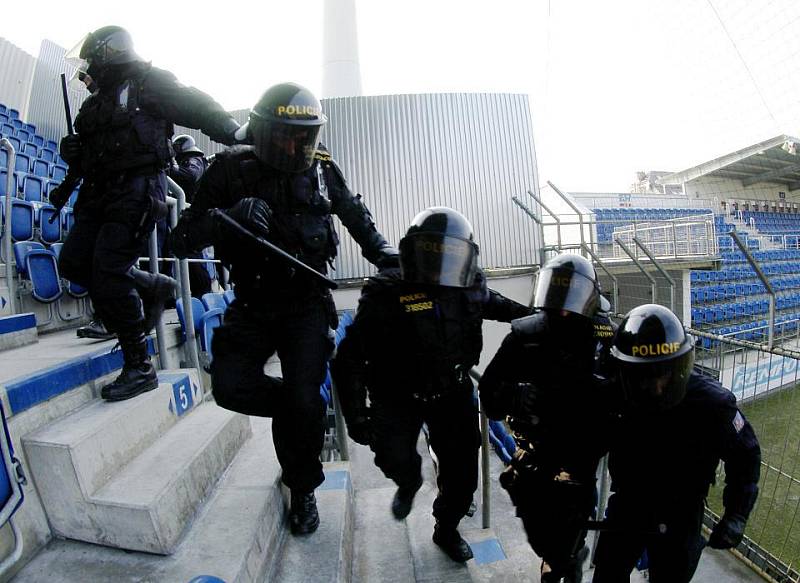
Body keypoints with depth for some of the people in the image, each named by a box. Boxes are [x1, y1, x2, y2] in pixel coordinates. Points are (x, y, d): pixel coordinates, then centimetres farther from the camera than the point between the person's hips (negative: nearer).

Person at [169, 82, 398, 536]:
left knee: (304, 399, -6)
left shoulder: (323, 171, -4)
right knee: (231, 385, -15)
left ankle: (303, 491, 20)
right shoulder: (231, 170, -8)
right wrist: (226, 216, -33)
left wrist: (382, 251, 3)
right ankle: (296, 410, 17)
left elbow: (356, 215, 17)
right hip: (252, 305, 1)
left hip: (307, 304, -1)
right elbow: (182, 242, -13)